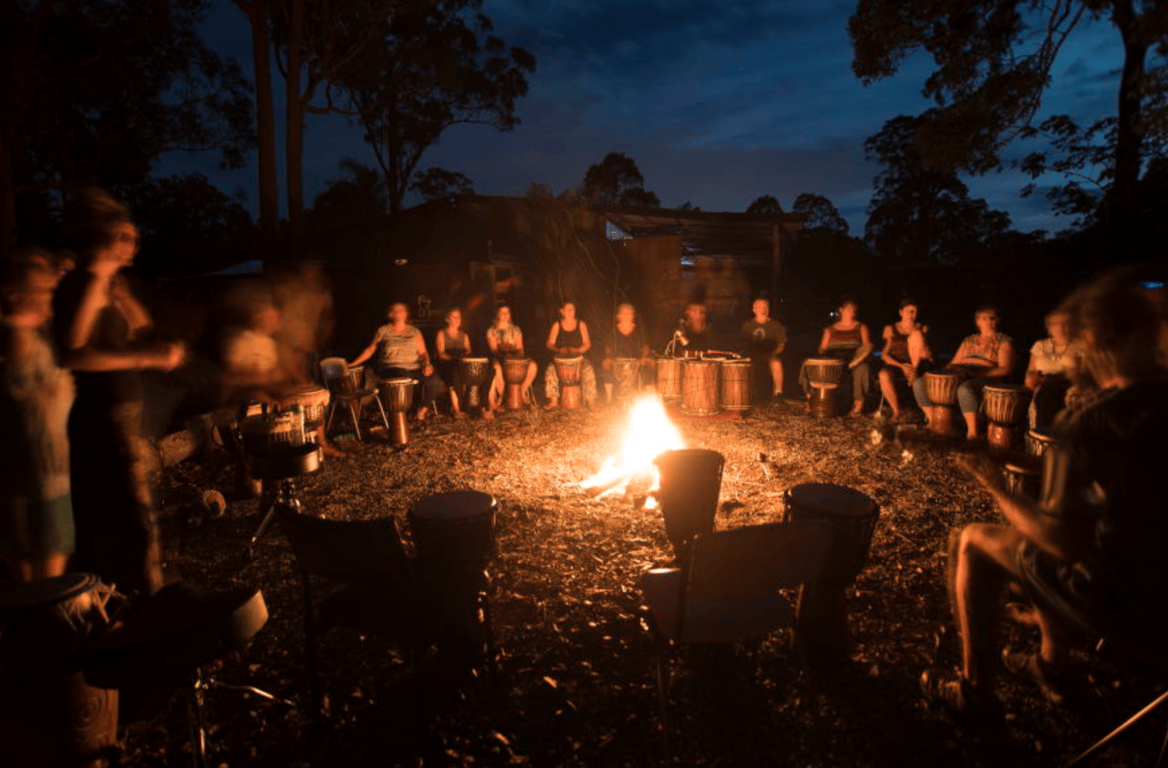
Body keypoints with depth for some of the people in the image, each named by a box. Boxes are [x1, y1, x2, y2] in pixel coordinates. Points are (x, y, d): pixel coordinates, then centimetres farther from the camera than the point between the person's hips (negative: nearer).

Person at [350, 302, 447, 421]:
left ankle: (422, 410, -2)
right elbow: (369, 350, 13)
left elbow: (423, 352, 9)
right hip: (391, 368, -2)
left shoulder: (415, 332, 15)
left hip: (414, 367, 3)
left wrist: (427, 365, -11)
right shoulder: (383, 331, 11)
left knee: (435, 382, -24)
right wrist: (352, 364, 5)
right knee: (404, 377, -38)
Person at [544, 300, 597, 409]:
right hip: (561, 358, 0)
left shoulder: (581, 324, 7)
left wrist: (577, 350, -16)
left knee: (588, 371, -30)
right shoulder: (557, 325, 7)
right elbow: (550, 344, 4)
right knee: (550, 371, -29)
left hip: (578, 357, 0)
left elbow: (587, 343, 4)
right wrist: (559, 350, -18)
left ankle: (590, 400, -22)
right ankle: (553, 400, -21)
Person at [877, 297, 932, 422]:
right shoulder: (890, 329, 10)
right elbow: (884, 354, 2)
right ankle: (896, 411, -23)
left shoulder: (922, 329, 11)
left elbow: (929, 354, 6)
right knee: (884, 375, -37)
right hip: (895, 364, 0)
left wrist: (925, 353, -21)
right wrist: (901, 366, -15)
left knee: (916, 334, -19)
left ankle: (914, 373, -23)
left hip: (916, 364, 0)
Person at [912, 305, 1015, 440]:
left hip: (986, 379, -6)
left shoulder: (1004, 341, 7)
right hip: (960, 378, 6)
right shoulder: (969, 341, 24)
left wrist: (977, 373, -19)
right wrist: (949, 368, -3)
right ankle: (933, 422, -5)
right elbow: (954, 363, 23)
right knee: (919, 383, -13)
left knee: (964, 389, -43)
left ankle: (972, 432, -33)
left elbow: (1005, 369, -6)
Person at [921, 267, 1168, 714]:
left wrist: (998, 491, -11)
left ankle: (974, 688, 20)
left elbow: (1063, 540, -25)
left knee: (971, 542, 7)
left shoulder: (1088, 430, -28)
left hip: (1122, 597, -7)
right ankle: (1051, 665, 40)